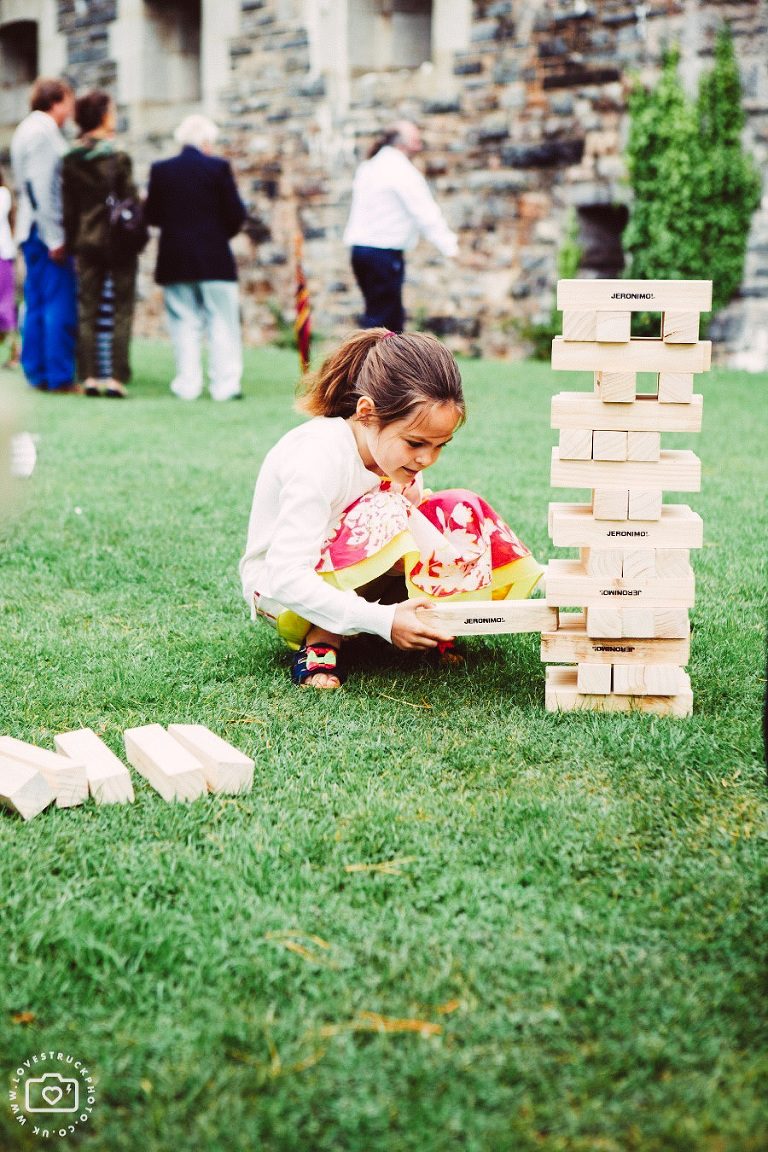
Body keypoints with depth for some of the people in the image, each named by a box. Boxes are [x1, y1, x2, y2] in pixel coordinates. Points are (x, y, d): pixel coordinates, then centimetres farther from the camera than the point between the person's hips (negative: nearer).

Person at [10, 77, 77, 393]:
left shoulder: (26, 130, 20)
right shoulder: (43, 131, -11)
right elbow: (43, 188, -18)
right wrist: (55, 238, -20)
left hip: (31, 232, 10)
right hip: (46, 231, -10)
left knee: (36, 304, 10)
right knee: (60, 304, -8)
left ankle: (37, 372, 13)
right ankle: (59, 376, -8)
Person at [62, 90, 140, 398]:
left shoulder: (70, 160, 2)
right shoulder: (118, 158, -10)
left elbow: (67, 205, 5)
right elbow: (129, 202, -9)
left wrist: (71, 241, 11)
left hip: (86, 242, 4)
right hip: (118, 242, -4)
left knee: (87, 311, 7)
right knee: (120, 311, 1)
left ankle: (90, 376, 6)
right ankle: (115, 376, -3)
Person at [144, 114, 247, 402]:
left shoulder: (160, 170, 2)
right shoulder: (218, 168, -6)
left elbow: (151, 215, 4)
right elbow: (236, 214, -6)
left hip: (175, 259, 3)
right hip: (214, 258, -3)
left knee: (184, 323, 8)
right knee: (222, 322, 4)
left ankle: (187, 383, 7)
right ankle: (224, 383, 3)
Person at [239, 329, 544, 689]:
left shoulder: (395, 446, -10)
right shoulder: (319, 458, -32)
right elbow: (286, 579, -36)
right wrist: (383, 621, -42)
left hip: (350, 583, 7)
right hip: (278, 593, -7)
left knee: (460, 509, -7)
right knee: (385, 513, -33)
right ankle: (320, 643, -21)